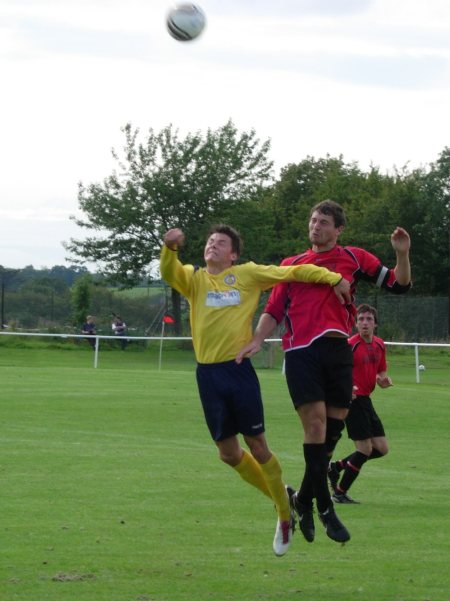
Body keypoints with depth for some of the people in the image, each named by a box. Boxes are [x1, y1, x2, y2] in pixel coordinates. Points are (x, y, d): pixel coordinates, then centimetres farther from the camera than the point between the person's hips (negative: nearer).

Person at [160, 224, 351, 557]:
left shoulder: (248, 274, 5)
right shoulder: (194, 278, 9)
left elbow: (293, 272, 5)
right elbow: (169, 273, -11)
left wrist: (333, 278, -7)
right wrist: (170, 248, -31)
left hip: (239, 369, -3)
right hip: (208, 375, 3)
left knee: (257, 446, -1)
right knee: (229, 453, 7)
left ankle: (285, 510, 17)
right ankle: (279, 496, 28)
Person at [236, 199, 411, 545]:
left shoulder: (353, 258, 13)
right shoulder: (291, 265, 16)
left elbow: (399, 284, 12)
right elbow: (274, 310, 14)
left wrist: (402, 254, -5)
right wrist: (257, 341, -1)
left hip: (338, 350, 1)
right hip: (301, 352, -1)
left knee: (334, 425, 1)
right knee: (316, 422, -13)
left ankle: (303, 499, 18)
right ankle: (325, 509, -8)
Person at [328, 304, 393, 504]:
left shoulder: (379, 345, 10)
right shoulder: (350, 345, -13)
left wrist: (384, 380, -4)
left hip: (366, 400, 8)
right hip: (353, 400, -8)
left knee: (381, 448, 8)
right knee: (365, 449, -9)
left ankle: (337, 466, 22)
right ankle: (339, 493, 6)